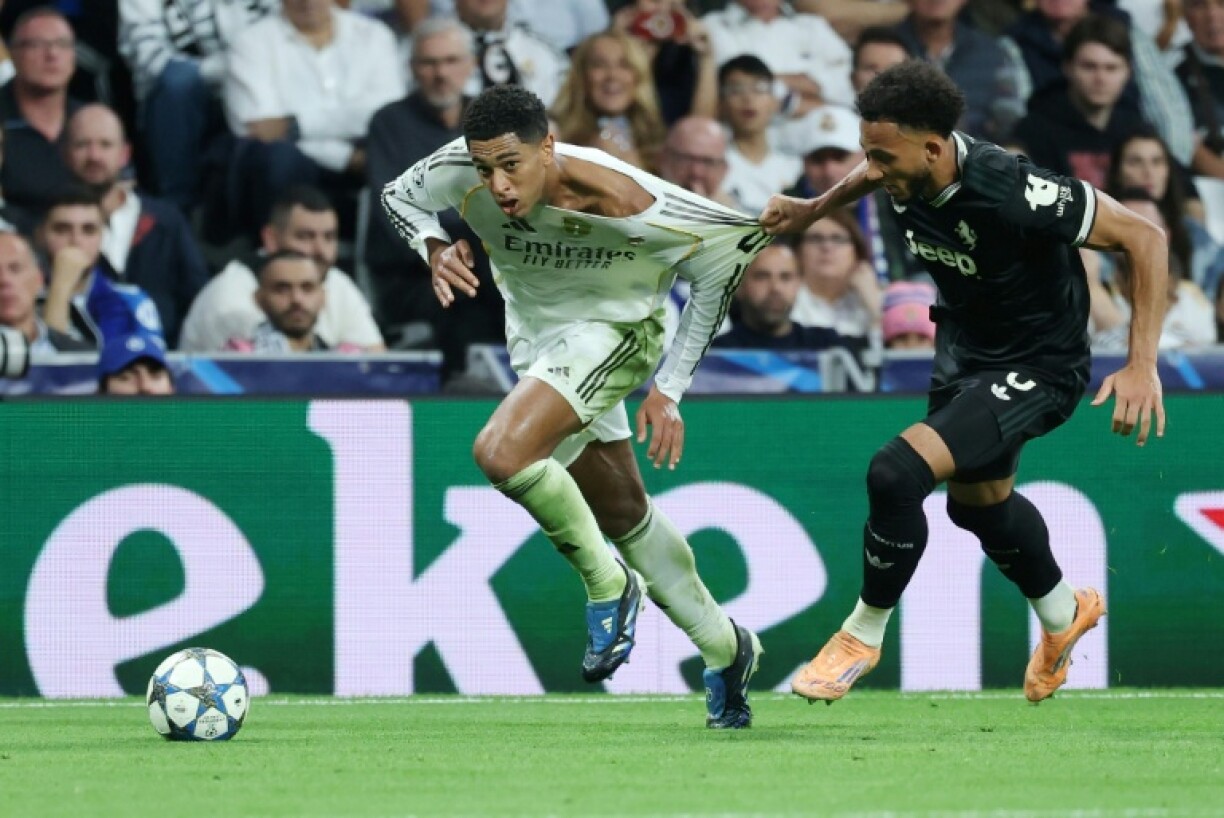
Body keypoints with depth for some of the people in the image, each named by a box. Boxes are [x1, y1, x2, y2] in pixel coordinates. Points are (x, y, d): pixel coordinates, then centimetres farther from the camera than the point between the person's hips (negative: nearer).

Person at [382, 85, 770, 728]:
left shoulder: (620, 204, -34)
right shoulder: (461, 170, -23)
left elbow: (736, 241, -18)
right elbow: (399, 195, 0)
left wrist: (669, 390, -17)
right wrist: (434, 246, -26)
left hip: (614, 330, -6)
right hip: (536, 333, 6)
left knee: (501, 453, -29)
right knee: (623, 515, 16)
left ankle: (607, 585, -7)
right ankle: (723, 650, 34)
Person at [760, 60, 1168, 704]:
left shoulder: (1012, 193, -36)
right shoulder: (908, 174, -15)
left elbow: (1144, 238, -27)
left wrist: (1142, 365, -29)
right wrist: (814, 209, 3)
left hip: (1036, 368, -8)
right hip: (964, 350, 8)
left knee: (896, 474, -22)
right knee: (976, 499, 27)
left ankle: (863, 635, 1)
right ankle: (1063, 614, 56)